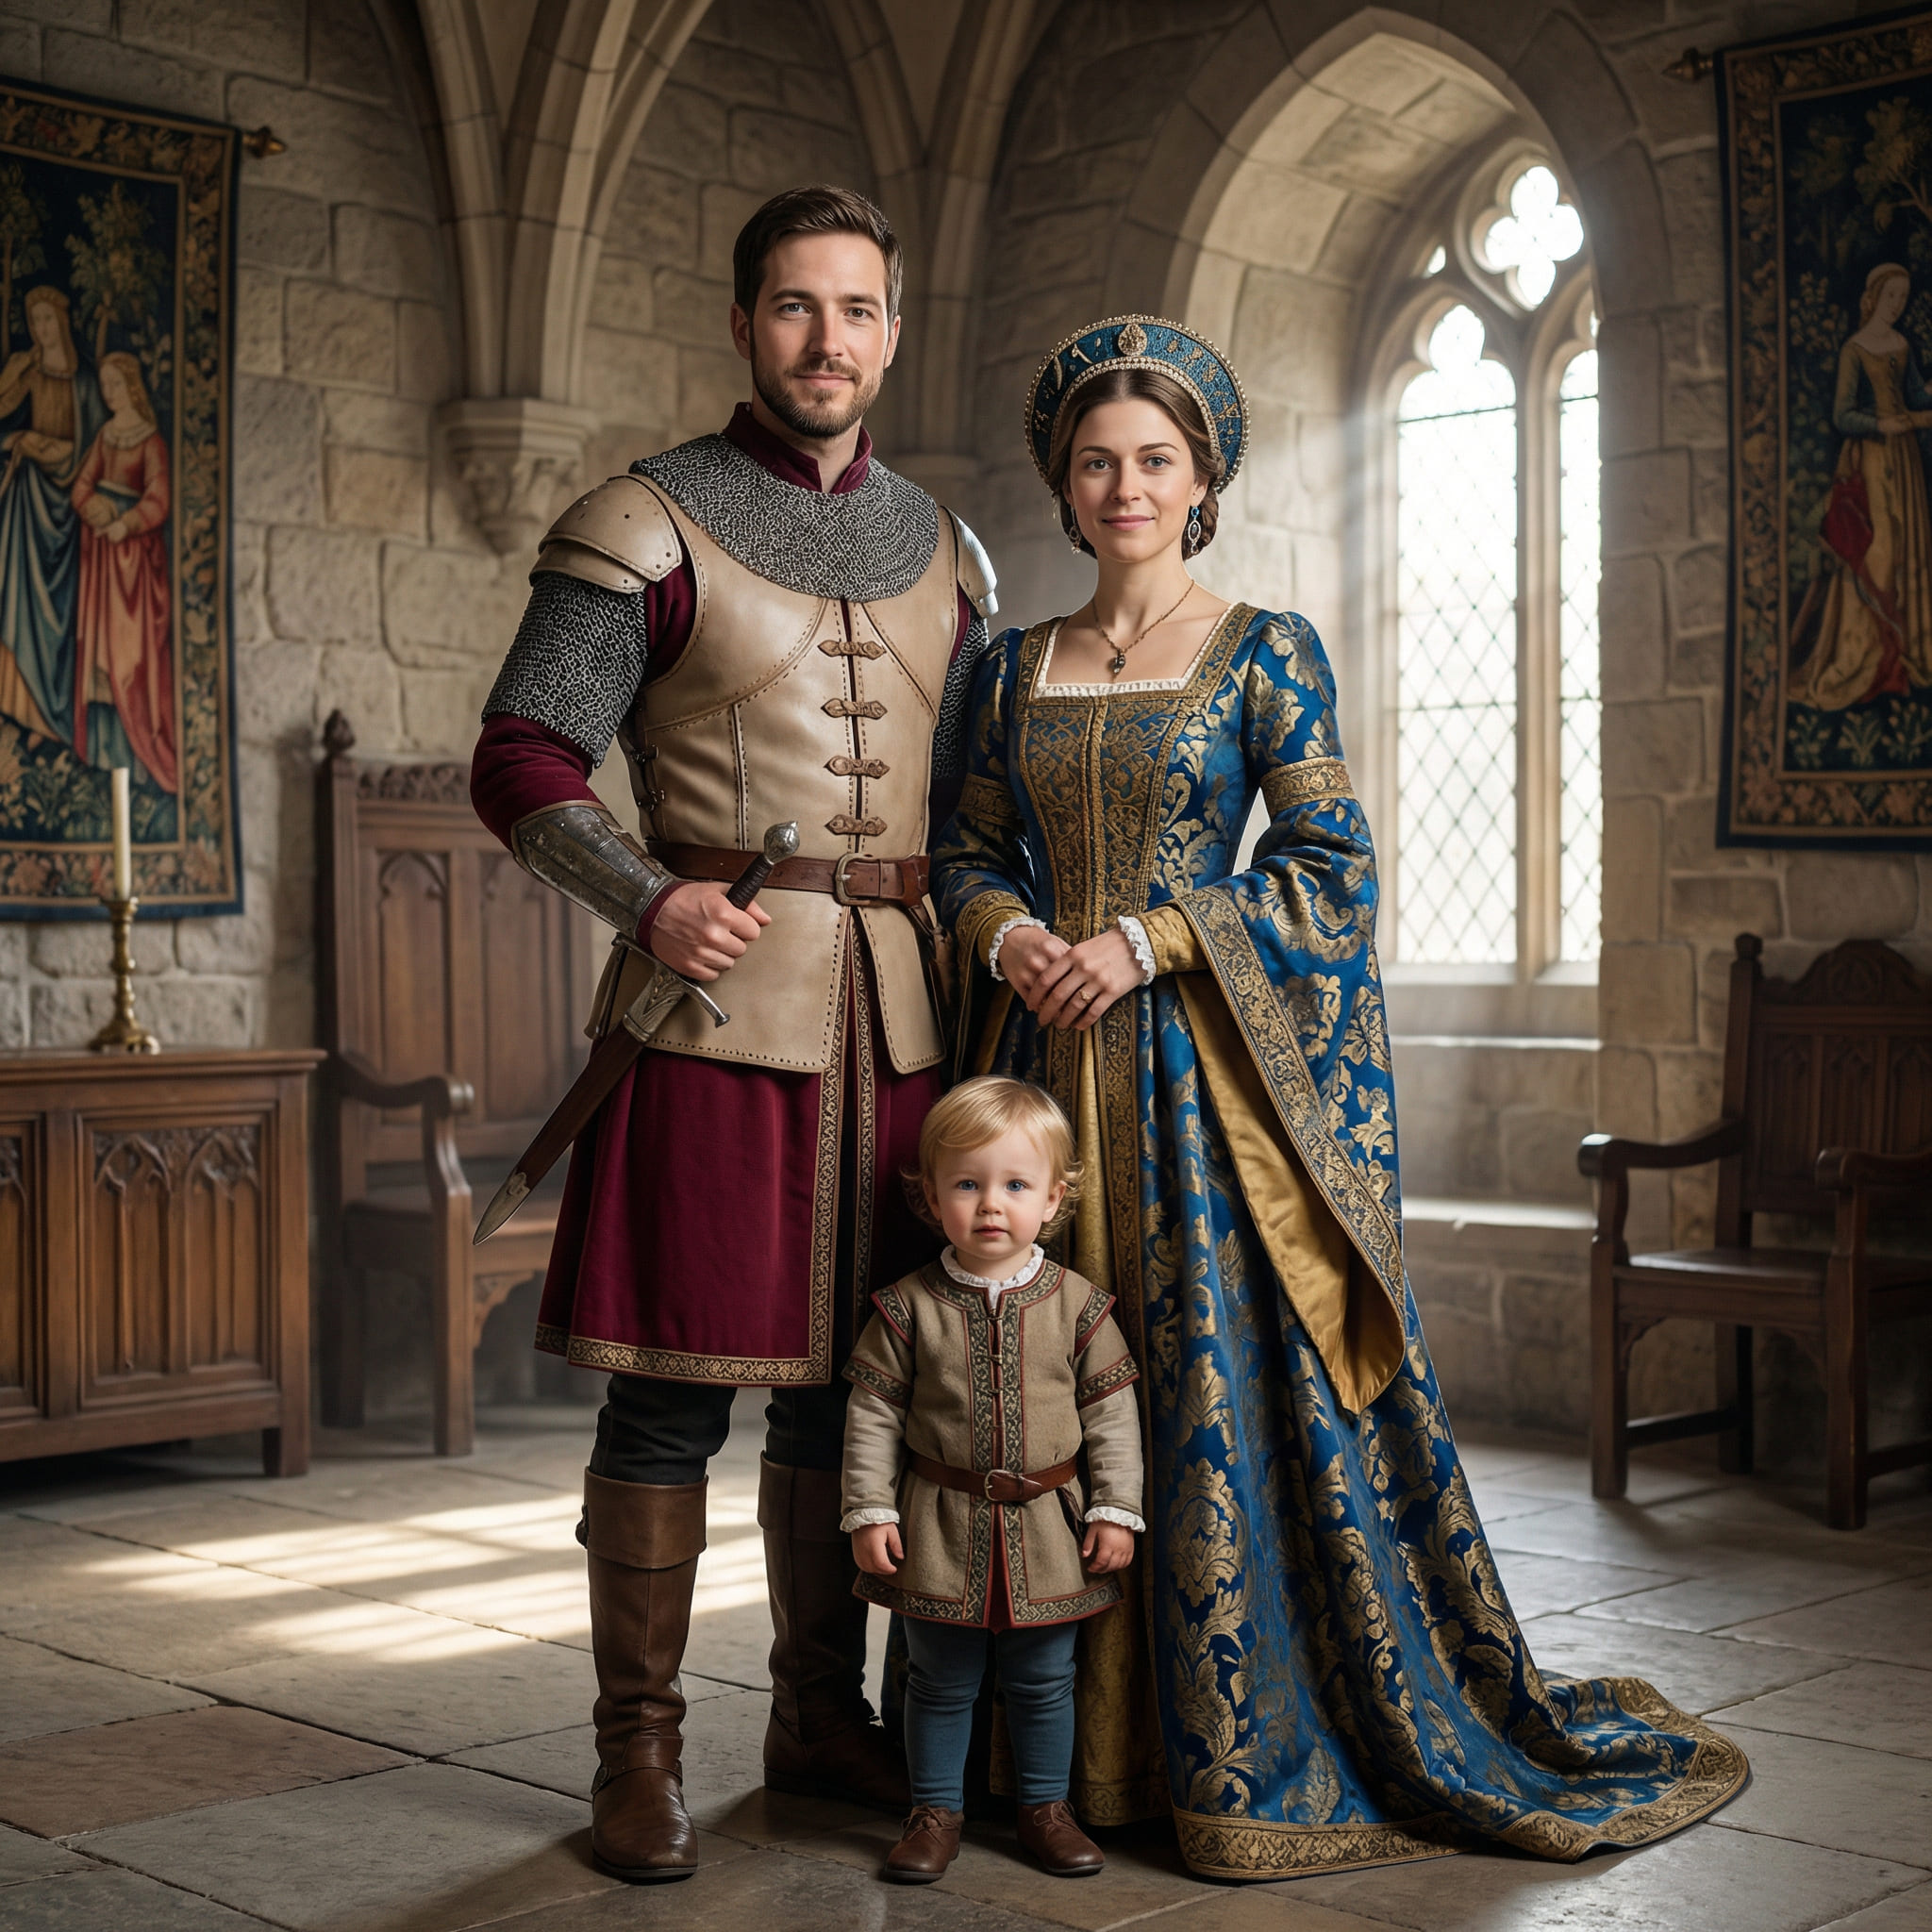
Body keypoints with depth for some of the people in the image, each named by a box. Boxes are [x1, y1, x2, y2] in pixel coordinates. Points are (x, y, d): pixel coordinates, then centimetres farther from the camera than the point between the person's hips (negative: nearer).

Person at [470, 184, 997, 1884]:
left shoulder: (943, 553, 17)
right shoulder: (647, 527, 1)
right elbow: (521, 766, -3)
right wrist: (652, 900, -18)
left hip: (897, 1013, 5)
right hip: (722, 997, -5)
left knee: (848, 1378, 11)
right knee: (676, 1391, -2)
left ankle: (822, 1714, 25)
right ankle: (641, 1753, 10)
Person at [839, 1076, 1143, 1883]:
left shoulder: (1077, 1305, -3)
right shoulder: (909, 1307, -6)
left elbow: (1111, 1413, 1)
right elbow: (872, 1414, -3)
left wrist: (1116, 1509, -2)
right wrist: (869, 1512, -7)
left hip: (1046, 1526, 1)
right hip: (941, 1528, -1)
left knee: (1044, 1681, 12)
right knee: (941, 1681, 9)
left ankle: (1045, 1807, 27)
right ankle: (937, 1809, 24)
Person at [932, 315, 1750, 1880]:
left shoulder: (1266, 651, 0)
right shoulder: (1020, 667, 13)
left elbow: (1333, 865, -6)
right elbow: (969, 849, 15)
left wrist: (1149, 940, -14)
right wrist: (1008, 934, -7)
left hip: (1205, 1069, -4)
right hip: (1046, 1062, 4)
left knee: (1232, 1390, -5)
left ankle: (1251, 1754, 8)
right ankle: (1088, 1749, 19)